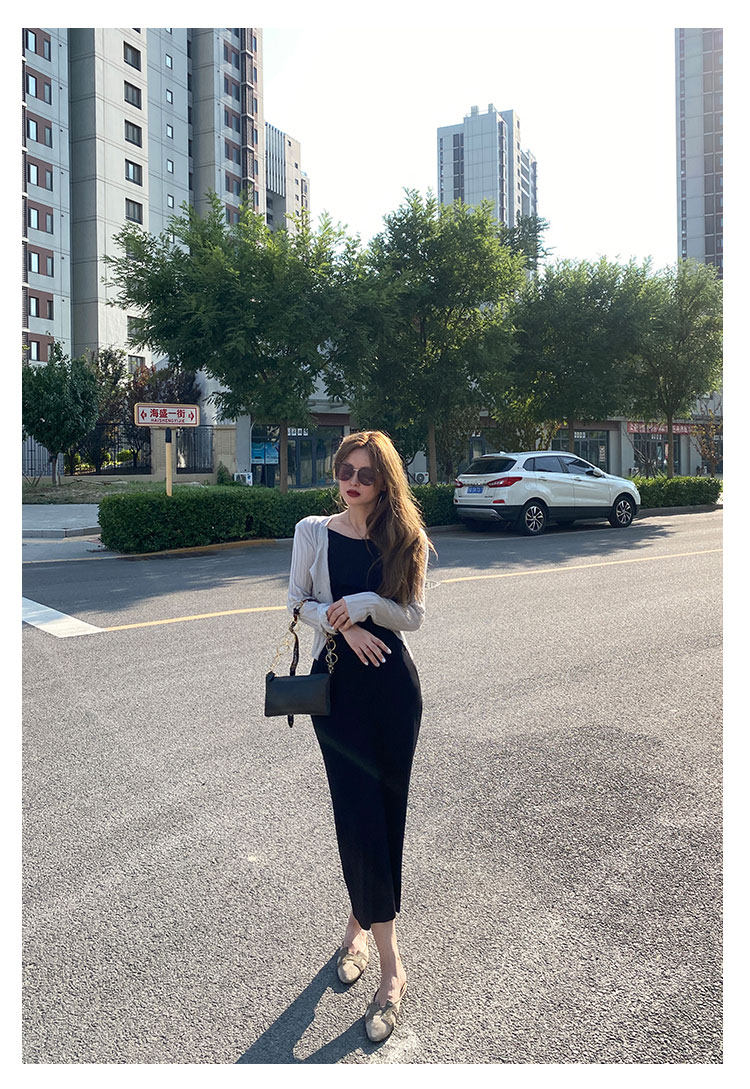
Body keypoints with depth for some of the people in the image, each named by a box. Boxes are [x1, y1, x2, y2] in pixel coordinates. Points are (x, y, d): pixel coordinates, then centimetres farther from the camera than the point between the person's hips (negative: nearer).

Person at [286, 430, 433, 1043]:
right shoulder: (314, 532, 1)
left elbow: (414, 615, 0)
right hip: (338, 681, -1)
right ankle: (390, 962, 9)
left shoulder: (405, 540, 1)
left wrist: (369, 603, -17)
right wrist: (343, 624, -14)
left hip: (393, 681, 1)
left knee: (388, 812, 8)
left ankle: (361, 923, 31)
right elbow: (299, 601, 3)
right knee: (360, 814, -4)